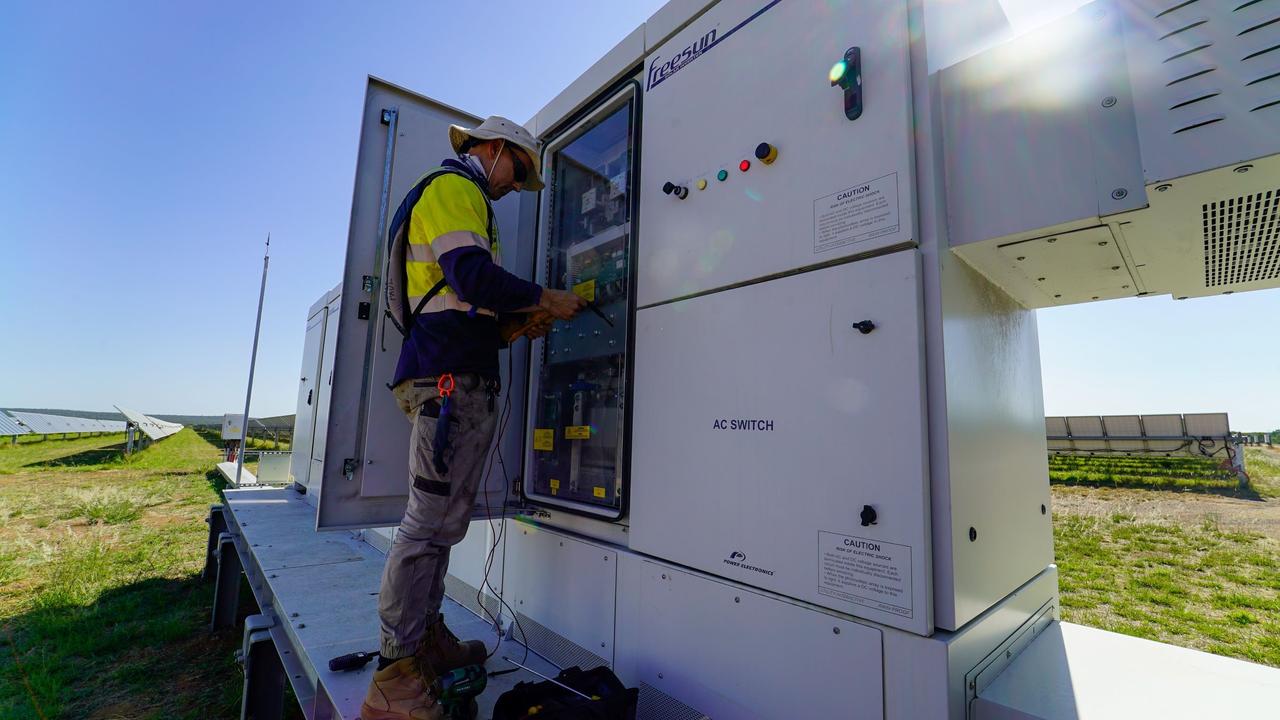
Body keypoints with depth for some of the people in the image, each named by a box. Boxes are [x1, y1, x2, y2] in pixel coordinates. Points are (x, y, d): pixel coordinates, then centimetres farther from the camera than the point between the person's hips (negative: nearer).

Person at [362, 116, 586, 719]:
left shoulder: (456, 196, 32)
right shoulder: (454, 188, 0)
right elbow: (473, 276, -19)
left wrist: (513, 324, 17)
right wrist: (545, 300, -6)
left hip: (450, 379, 11)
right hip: (451, 378, -11)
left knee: (439, 520, 13)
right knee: (431, 523, -9)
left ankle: (426, 638, 25)